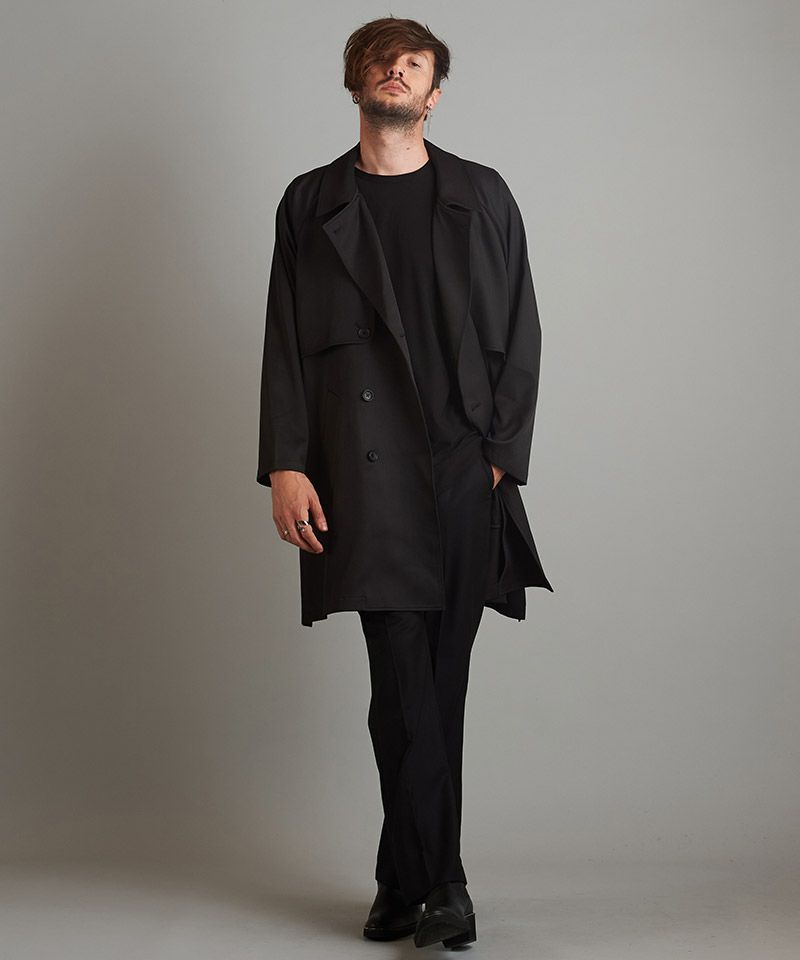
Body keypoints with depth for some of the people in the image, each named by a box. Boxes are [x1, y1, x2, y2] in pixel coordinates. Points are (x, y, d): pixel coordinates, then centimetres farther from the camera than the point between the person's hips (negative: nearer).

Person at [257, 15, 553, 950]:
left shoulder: (481, 196, 13)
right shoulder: (312, 202, 13)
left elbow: (519, 336, 9)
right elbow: (285, 344, 8)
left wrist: (502, 452, -2)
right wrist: (285, 464, -3)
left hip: (464, 466, 1)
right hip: (365, 467, -1)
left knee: (436, 674, 4)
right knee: (403, 670, -9)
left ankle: (405, 882, 13)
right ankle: (438, 883, -4)